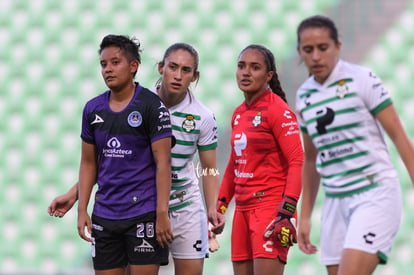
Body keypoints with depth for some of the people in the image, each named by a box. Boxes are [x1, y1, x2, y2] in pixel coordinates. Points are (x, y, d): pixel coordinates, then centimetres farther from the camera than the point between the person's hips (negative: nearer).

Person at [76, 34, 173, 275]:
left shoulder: (151, 106, -6)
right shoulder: (93, 109, 10)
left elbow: (163, 163, -9)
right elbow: (89, 163, 15)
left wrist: (162, 214, -15)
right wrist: (82, 210, 7)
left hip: (144, 214, -5)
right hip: (104, 216, 5)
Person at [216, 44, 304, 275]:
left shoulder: (278, 110, -8)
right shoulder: (239, 114, 15)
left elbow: (297, 162, -14)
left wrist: (287, 211, -21)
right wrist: (220, 205, 19)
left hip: (271, 207, -8)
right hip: (243, 208, 8)